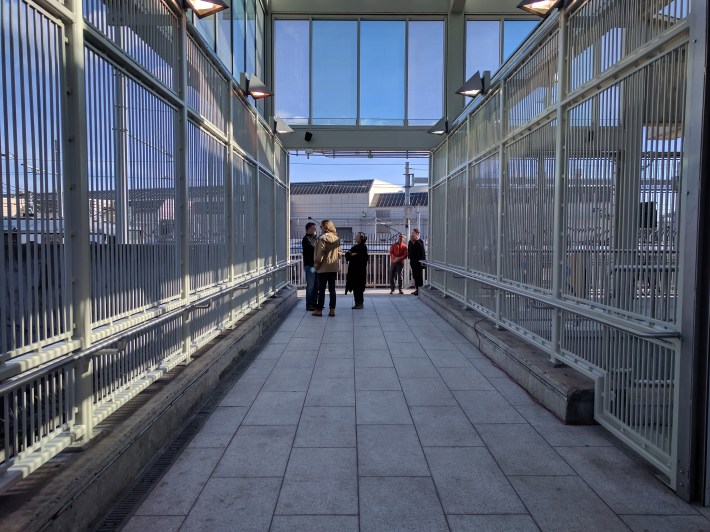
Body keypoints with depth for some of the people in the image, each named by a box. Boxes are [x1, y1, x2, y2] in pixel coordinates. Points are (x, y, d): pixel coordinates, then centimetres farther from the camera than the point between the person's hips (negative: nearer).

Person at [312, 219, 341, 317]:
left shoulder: (323, 238, -13)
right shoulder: (337, 238, 7)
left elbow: (320, 253, -14)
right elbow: (339, 252, 11)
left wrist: (316, 264, -4)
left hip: (324, 268, -6)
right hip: (334, 267, 6)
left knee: (321, 289, 1)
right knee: (332, 289, 8)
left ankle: (319, 310, 6)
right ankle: (332, 310, 8)